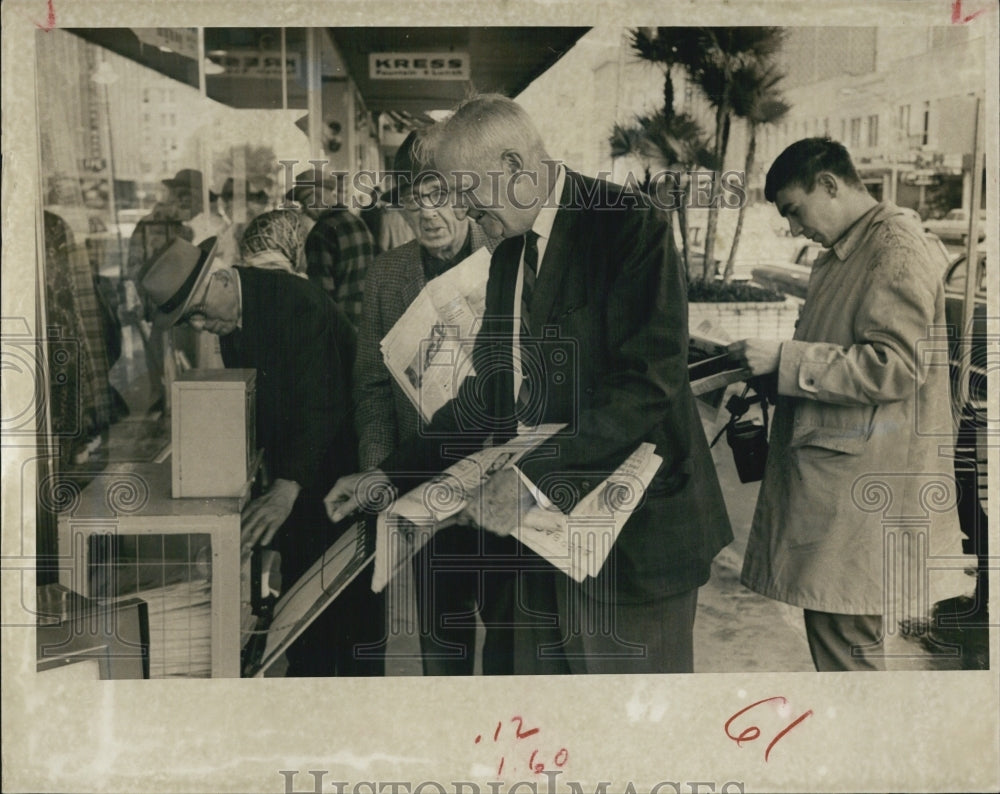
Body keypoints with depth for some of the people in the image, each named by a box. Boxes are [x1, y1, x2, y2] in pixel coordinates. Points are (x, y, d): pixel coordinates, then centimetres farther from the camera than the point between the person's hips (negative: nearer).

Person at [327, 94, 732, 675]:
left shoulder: (628, 226, -12)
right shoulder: (508, 256, 15)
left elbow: (650, 379, -21)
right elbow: (491, 394, 19)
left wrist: (537, 475, -27)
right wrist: (388, 476, 12)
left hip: (635, 532, -7)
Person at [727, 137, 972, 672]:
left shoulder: (896, 247, -12)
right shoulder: (841, 256, 18)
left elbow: (893, 366, -22)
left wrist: (785, 359, -18)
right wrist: (768, 370, 12)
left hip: (863, 491, -10)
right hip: (829, 479, 10)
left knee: (847, 647, -3)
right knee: (826, 633, 16)